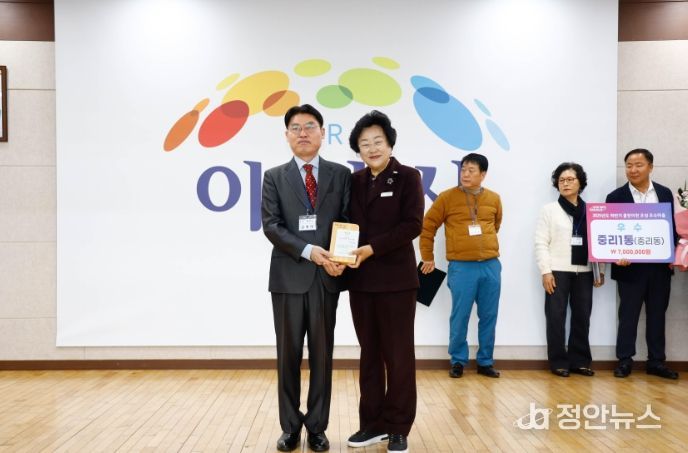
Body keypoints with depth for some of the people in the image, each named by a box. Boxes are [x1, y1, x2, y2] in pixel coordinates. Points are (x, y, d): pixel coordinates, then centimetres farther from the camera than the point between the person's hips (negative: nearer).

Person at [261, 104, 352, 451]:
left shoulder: (341, 174, 8)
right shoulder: (274, 177, 6)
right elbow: (271, 226, -4)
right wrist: (309, 251, -16)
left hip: (326, 277, 0)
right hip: (288, 276, 0)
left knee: (322, 356, 8)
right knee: (288, 356, 8)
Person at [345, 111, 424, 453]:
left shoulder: (407, 177, -1)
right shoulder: (355, 181, 11)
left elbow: (412, 225, -10)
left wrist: (372, 248, -17)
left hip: (395, 278, -4)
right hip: (361, 280, 4)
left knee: (399, 355, 3)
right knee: (370, 354, 11)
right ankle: (373, 423, 22)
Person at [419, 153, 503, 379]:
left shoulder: (494, 199, 7)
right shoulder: (447, 197, -3)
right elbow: (427, 227, 2)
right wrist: (428, 258, 4)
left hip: (491, 265, 3)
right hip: (461, 267, -3)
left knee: (489, 317, 10)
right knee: (460, 317, 3)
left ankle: (485, 362, 23)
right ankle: (458, 361, 18)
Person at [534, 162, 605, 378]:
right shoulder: (549, 209, 4)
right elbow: (541, 243, -2)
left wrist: (601, 270, 3)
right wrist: (545, 271, -10)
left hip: (584, 272, 3)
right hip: (558, 271, -2)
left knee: (582, 317, 6)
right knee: (556, 317, 1)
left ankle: (579, 360, 19)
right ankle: (559, 362, 11)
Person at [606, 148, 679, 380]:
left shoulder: (665, 193, 7)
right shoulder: (616, 197, -2)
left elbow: (672, 226, 9)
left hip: (660, 266, 3)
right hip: (631, 266, -3)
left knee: (657, 314, 11)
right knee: (628, 315, 6)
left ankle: (656, 361, 22)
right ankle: (625, 360, 16)